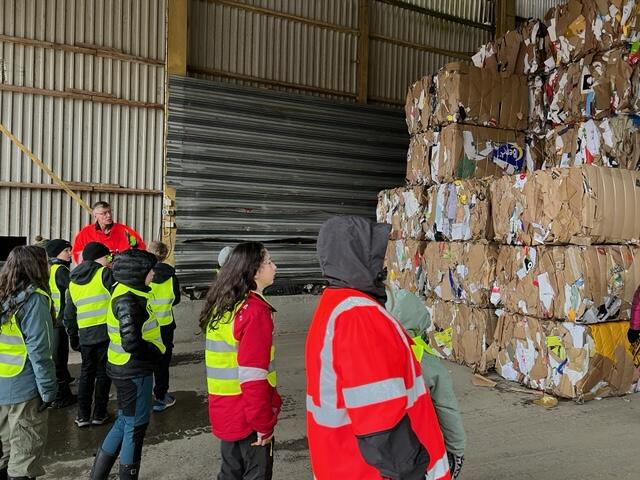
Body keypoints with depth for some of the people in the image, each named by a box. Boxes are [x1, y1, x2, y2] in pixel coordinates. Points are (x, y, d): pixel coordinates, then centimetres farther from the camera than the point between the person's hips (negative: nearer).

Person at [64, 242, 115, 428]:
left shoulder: (73, 282, 13)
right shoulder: (104, 273, -7)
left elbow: (69, 314, 17)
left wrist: (73, 336, 24)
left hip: (85, 335, 5)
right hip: (106, 332, -5)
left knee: (86, 373, 17)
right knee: (103, 373, 8)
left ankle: (83, 415, 19)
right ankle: (99, 414, 15)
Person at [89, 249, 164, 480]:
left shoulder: (128, 293, 7)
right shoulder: (128, 300, -23)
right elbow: (132, 342, -29)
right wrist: (155, 352, -13)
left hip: (129, 369, 10)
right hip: (134, 371, -10)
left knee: (124, 422, 22)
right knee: (135, 426, 6)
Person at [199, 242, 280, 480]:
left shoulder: (222, 306, 4)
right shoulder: (255, 311, -21)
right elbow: (253, 376, -24)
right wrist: (263, 424, -16)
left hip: (224, 410, 8)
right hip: (248, 415, -8)